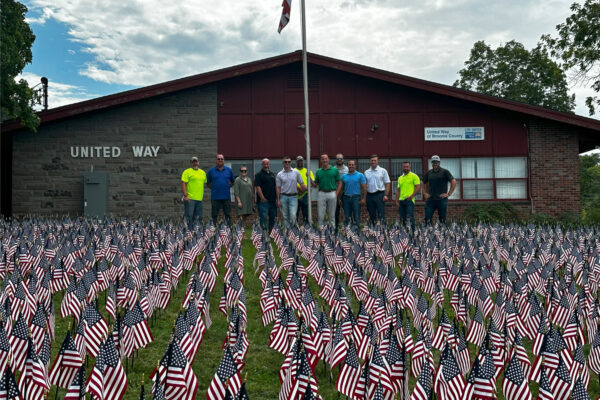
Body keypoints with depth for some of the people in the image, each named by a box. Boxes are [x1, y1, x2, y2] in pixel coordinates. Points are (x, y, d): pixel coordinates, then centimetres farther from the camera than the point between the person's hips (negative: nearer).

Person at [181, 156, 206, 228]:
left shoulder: (203, 173, 17)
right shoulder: (187, 172, -2)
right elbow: (183, 184, -9)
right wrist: (185, 195, -17)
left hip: (199, 199, 6)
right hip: (189, 198, -6)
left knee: (198, 217, 8)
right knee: (189, 216, -9)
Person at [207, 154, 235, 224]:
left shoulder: (229, 170, 7)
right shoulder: (211, 171, 4)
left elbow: (232, 182, 16)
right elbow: (208, 183, 11)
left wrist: (226, 187, 7)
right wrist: (214, 188, 3)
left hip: (226, 197, 1)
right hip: (215, 197, -1)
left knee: (227, 215, 4)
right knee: (214, 216, 3)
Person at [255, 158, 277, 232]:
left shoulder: (272, 174, 18)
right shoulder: (259, 175, -2)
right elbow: (258, 187, -11)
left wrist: (277, 198, 13)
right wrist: (262, 198, -19)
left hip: (273, 200, 7)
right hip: (264, 201, -7)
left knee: (273, 218, 10)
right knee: (263, 218, -7)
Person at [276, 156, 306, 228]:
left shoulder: (296, 172, 5)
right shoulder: (279, 174, 4)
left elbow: (302, 184, 10)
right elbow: (278, 188, 4)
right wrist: (278, 200, 0)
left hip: (293, 197, -1)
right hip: (283, 197, 1)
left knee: (293, 216, -13)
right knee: (285, 217, 5)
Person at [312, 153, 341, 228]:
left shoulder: (335, 170, 3)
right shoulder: (318, 171, 10)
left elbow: (339, 183, 4)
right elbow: (315, 185, 12)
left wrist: (336, 194, -6)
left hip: (332, 194, -1)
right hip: (322, 194, 1)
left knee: (332, 215, 5)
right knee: (321, 215, 0)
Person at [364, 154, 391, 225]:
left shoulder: (383, 171, 4)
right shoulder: (366, 172, 12)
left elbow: (387, 184, 1)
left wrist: (386, 195, -10)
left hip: (379, 195, -3)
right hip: (369, 195, 3)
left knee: (381, 215, -7)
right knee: (372, 216, 7)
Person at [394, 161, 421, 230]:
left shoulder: (414, 176, 1)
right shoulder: (400, 178, 18)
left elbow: (418, 187, -7)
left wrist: (411, 196, -18)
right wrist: (397, 201, 11)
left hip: (409, 200, -6)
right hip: (401, 200, 6)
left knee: (410, 218, -13)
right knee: (403, 219, 7)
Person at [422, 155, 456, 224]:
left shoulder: (445, 172, 0)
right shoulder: (428, 173, 11)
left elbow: (454, 182, -6)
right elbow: (423, 183, 24)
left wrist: (449, 194, -10)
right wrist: (425, 193, 11)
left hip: (442, 200, -3)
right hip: (430, 200, 3)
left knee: (442, 220, 3)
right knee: (427, 219, -6)